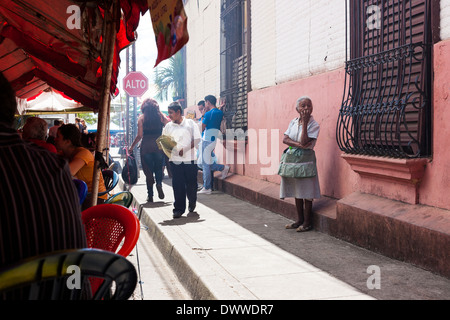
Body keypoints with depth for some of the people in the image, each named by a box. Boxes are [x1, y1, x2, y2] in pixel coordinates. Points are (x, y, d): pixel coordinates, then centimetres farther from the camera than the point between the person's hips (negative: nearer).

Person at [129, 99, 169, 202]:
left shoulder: (142, 118, 0)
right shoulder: (161, 116, 4)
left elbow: (139, 135, -4)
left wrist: (132, 147, 7)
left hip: (146, 147, -1)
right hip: (159, 146, 1)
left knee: (148, 171, 7)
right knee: (159, 168, 17)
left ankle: (150, 195, 8)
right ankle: (159, 183, -12)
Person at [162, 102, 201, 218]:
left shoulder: (190, 123, 3)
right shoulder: (168, 126, 10)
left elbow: (197, 140, -1)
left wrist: (185, 149, -12)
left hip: (190, 159, -1)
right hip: (175, 160, 1)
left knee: (191, 184, 6)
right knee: (177, 185, -3)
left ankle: (192, 202, 32)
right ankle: (179, 208, 5)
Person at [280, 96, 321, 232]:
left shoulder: (314, 125, -9)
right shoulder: (293, 122, 8)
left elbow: (304, 142, -20)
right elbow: (285, 139, -2)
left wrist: (304, 122, -17)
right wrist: (299, 144, -18)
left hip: (305, 159, -6)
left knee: (306, 193, -2)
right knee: (297, 191, 13)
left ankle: (307, 222, 9)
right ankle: (300, 220, 24)